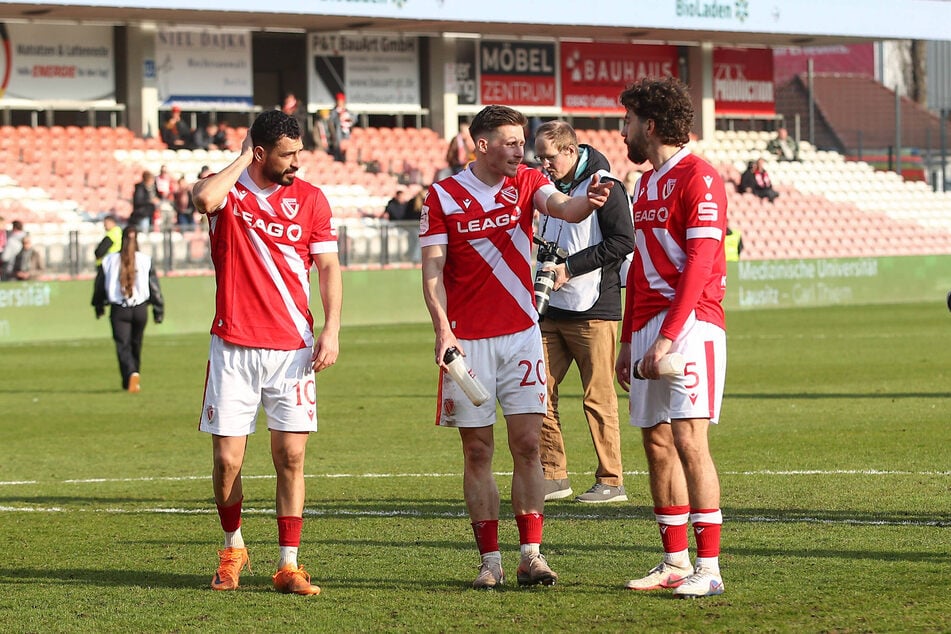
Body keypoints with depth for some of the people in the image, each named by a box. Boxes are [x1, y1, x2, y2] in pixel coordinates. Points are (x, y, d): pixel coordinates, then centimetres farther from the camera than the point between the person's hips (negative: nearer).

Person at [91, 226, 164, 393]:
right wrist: (159, 310, 8)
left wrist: (99, 306, 22)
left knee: (123, 346, -3)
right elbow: (154, 286, 0)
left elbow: (99, 285, 7)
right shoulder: (145, 260, -3)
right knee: (136, 345, 17)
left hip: (118, 310, -1)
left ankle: (131, 374, -29)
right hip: (140, 309, 1)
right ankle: (132, 381, 26)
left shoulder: (109, 260, -1)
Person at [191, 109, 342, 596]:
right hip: (233, 347, -1)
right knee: (227, 460, -1)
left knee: (291, 456, -2)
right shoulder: (228, 190, 1)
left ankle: (288, 564, 5)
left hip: (292, 348, 1)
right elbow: (203, 199, -24)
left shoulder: (310, 199, 6)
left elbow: (328, 267, 5)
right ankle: (233, 547, 23)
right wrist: (242, 160, -9)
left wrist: (331, 328, -7)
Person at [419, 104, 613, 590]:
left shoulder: (527, 182, 3)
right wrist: (443, 330, -18)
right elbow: (432, 271, -5)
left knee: (527, 445, -2)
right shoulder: (443, 195, -2)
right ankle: (490, 559, 7)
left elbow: (563, 207, -18)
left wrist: (589, 201, -42)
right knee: (478, 450, 2)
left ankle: (531, 554, 0)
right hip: (467, 340, -2)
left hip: (521, 334, 2)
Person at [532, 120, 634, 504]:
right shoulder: (551, 188, 16)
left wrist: (570, 268, -16)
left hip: (592, 310, -8)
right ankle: (553, 476, 10)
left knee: (598, 397, -3)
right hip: (551, 311, 8)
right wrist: (544, 268, 5)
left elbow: (623, 241, -17)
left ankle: (611, 481, 3)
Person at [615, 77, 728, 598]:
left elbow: (699, 263, -16)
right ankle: (675, 563, 12)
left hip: (690, 324, -9)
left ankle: (709, 568, -13)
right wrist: (628, 341, 20)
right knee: (657, 443, 7)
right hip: (649, 328, 9)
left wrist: (667, 337, -21)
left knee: (688, 439, -14)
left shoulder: (698, 179, -9)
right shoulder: (646, 183, 21)